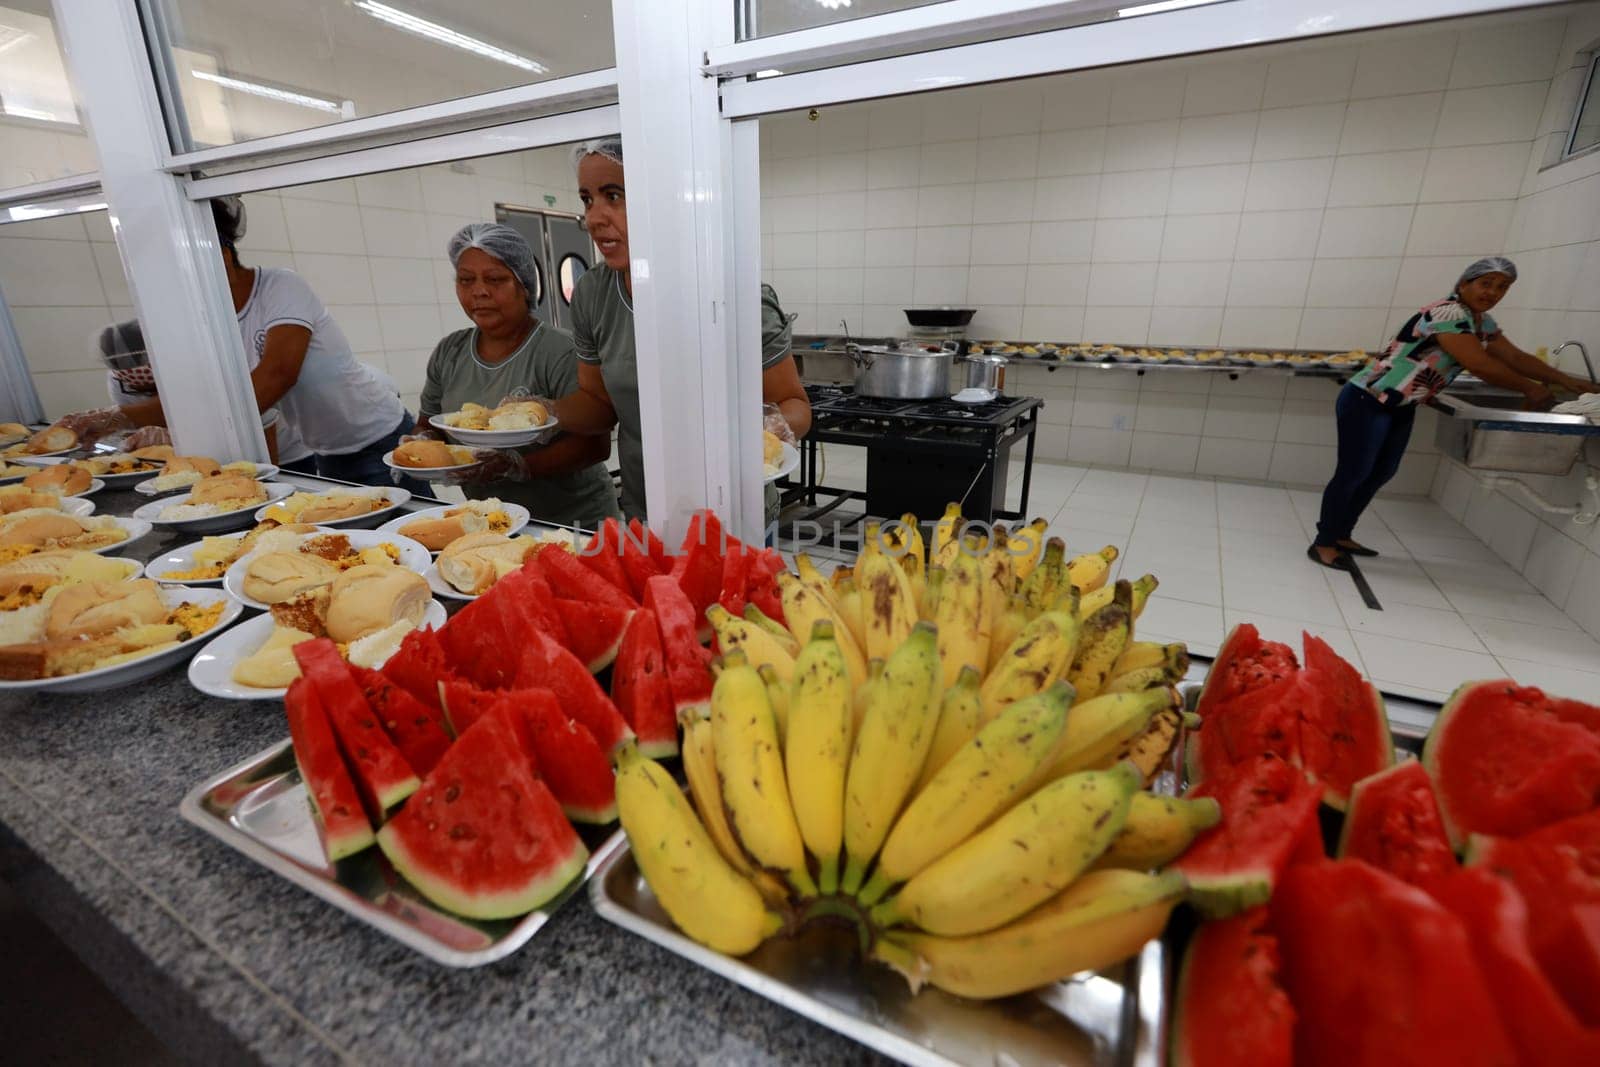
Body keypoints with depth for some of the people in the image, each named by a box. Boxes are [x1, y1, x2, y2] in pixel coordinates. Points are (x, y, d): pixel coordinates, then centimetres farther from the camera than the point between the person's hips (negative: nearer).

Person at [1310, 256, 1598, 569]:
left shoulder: (1482, 322, 12)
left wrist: (1566, 381, 9)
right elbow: (1481, 366, -19)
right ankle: (1323, 543, 1)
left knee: (1380, 474, 13)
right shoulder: (1448, 314, -18)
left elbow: (1516, 357, 17)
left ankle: (1341, 536, 22)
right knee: (1352, 474, -7)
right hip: (1367, 403, -10)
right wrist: (1529, 389, -6)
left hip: (1401, 409, 10)